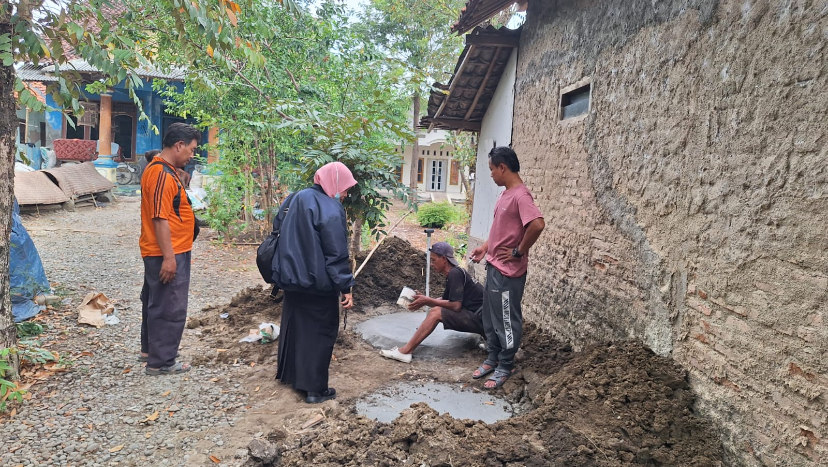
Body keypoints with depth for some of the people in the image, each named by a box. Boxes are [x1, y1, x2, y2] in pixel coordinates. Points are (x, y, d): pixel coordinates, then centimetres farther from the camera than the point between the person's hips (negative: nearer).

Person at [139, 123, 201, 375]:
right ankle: (161, 362, 8)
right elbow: (160, 219, -24)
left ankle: (150, 349, 34)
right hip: (168, 255, -11)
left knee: (155, 302, 20)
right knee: (170, 308, -2)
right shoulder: (163, 174, -20)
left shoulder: (158, 169, 13)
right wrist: (169, 257, -24)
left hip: (161, 253, 11)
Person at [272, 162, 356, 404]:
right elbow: (337, 254, -20)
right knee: (320, 332, 5)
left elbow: (284, 239, 13)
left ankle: (289, 373, 37)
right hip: (318, 283, -7)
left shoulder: (296, 199, 5)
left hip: (292, 278, 8)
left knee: (294, 325, 22)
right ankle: (315, 389, 10)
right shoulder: (330, 210, -19)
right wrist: (345, 287, -15)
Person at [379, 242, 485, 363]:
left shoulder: (455, 274, -15)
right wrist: (423, 300, 2)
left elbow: (456, 305, -20)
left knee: (436, 313, -17)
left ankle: (405, 351, -17)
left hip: (478, 318, -10)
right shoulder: (452, 273, 14)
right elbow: (445, 300, 17)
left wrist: (428, 301, -12)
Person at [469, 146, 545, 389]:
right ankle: (493, 358, 32)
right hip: (494, 266, 10)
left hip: (508, 271, -10)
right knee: (490, 317, 18)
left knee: (507, 320, 4)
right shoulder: (506, 194, 11)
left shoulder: (520, 195, -20)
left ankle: (505, 367, 18)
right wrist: (486, 247, 13)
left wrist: (519, 251, -22)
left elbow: (537, 224, -32)